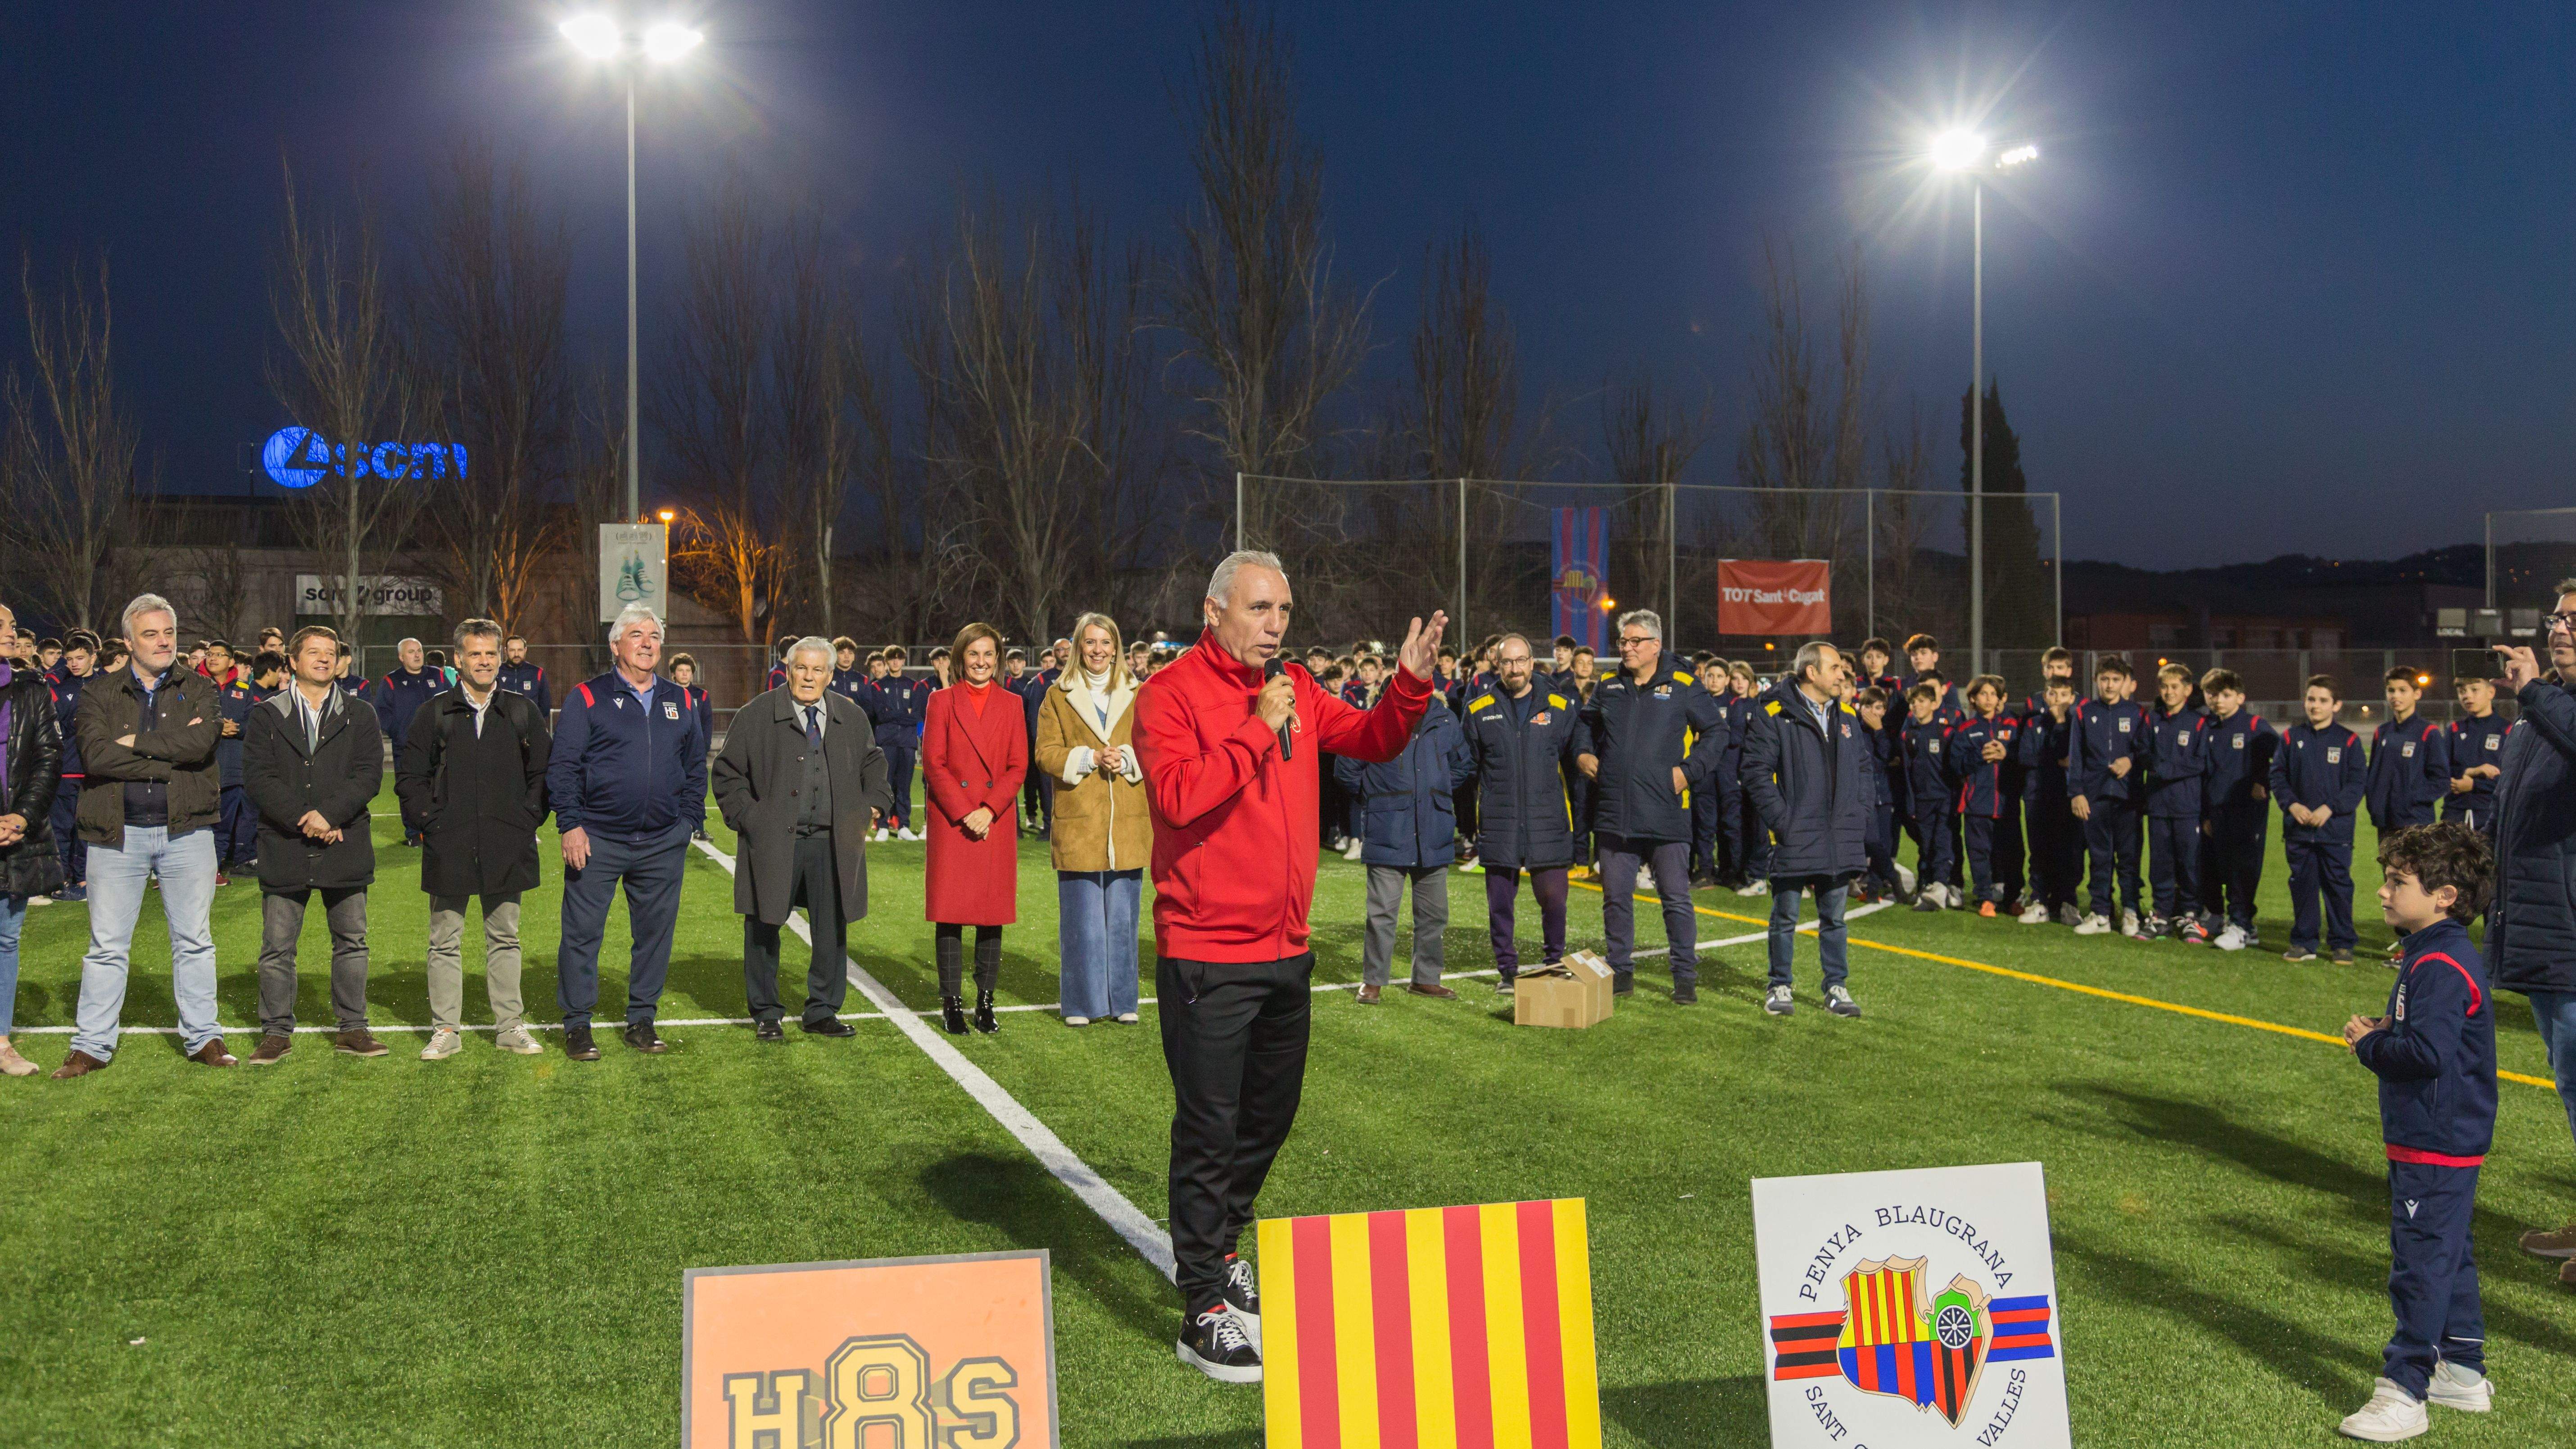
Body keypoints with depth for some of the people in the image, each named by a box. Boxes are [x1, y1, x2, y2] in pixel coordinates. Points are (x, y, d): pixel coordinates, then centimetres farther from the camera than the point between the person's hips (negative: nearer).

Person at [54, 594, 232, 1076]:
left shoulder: (199, 689, 7)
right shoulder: (99, 695, 5)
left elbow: (200, 742, -13)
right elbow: (95, 755, -12)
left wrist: (136, 742, -11)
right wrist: (169, 756, -13)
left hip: (186, 831, 1)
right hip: (118, 833, 0)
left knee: (194, 941, 8)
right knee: (107, 945, 4)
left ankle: (203, 1038, 16)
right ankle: (92, 1045, 12)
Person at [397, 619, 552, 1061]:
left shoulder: (523, 710, 6)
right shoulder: (436, 712, 2)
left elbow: (543, 772, 11)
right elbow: (409, 775, 6)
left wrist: (529, 820, 2)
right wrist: (429, 821, -3)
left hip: (507, 847, 1)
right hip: (449, 848, -1)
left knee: (504, 939, 10)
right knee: (445, 942, 5)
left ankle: (510, 1027, 17)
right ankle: (446, 1030, 12)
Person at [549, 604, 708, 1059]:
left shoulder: (679, 702, 12)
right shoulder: (587, 698, 0)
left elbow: (696, 766, 19)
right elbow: (562, 765, -2)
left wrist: (689, 820, 10)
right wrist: (571, 824, -10)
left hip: (664, 844, 4)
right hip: (597, 840, -3)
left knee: (656, 931, 8)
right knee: (583, 932, 0)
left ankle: (642, 1021, 20)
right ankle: (577, 1025, 11)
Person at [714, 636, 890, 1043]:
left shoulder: (852, 717, 9)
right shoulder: (755, 716, -1)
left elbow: (873, 764, 23)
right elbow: (728, 773, 4)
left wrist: (872, 805, 9)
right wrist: (746, 817, -6)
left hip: (833, 842, 3)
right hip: (772, 841, -2)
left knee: (832, 930, 7)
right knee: (763, 928, 4)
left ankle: (822, 1012, 20)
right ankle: (766, 1014, 17)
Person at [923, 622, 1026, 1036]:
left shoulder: (1011, 704, 9)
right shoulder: (942, 702, 4)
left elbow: (1018, 766, 4)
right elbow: (934, 764, -2)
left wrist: (989, 810, -9)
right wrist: (964, 813, -11)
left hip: (997, 822, 2)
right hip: (950, 821, -2)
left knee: (993, 912, 2)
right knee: (950, 912, -2)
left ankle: (986, 1002, 11)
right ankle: (952, 1003, 5)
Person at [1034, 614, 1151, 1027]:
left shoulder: (1136, 696, 12)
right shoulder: (1059, 697, 7)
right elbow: (1046, 753, 0)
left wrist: (1126, 759, -10)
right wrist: (1090, 758, -13)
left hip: (1127, 823, 2)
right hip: (1078, 824, -2)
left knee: (1122, 915, 5)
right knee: (1081, 917, 0)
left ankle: (1122, 1000, 15)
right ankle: (1082, 1003, 9)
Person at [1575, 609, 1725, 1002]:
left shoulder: (1684, 688, -1)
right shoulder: (1607, 689, 12)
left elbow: (1716, 733, 2)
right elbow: (1587, 729, 26)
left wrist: (1689, 770, -8)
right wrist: (1584, 755, 7)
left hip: (1666, 816, -4)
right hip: (1614, 815, 4)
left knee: (1676, 898, 0)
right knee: (1616, 897, 9)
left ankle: (1686, 977, 9)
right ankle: (1621, 971, 21)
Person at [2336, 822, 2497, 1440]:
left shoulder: (2441, 967, -22)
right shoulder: (2437, 955, 11)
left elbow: (2428, 1052, -30)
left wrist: (2370, 1045, -15)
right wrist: (2387, 1033, 3)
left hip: (2436, 1147, -11)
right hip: (2445, 1140, 11)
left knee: (2421, 1265, -6)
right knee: (2448, 1256, 20)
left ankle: (2403, 1392, -1)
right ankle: (2464, 1371, 31)